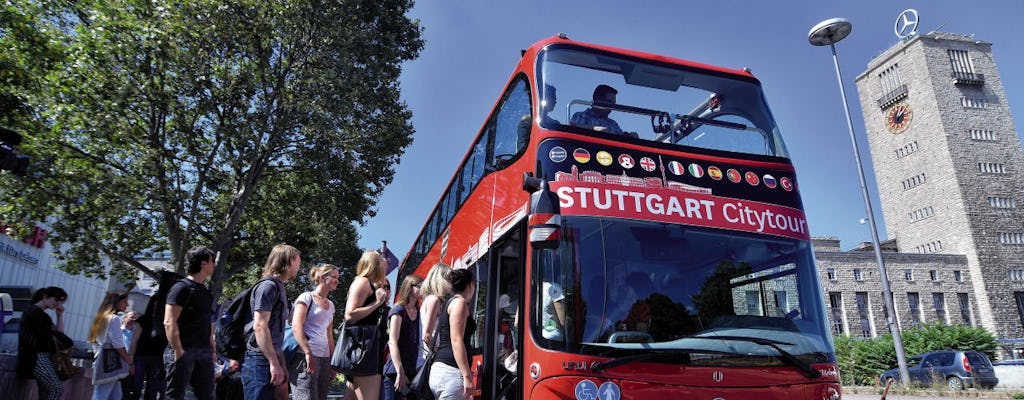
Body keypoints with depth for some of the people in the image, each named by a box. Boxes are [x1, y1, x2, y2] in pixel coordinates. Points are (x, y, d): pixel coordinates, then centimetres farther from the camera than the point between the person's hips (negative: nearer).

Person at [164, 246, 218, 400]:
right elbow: (169, 322, -15)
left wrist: (212, 349, 15)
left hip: (204, 353, 8)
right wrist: (178, 351, -19)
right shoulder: (182, 288, -8)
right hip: (184, 351, -8)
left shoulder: (206, 292, 16)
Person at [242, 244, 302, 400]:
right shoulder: (268, 286, -10)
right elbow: (260, 326, -19)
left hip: (271, 360, 10)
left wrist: (282, 365, 19)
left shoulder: (279, 287, 19)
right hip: (260, 362, -10)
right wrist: (274, 363, -21)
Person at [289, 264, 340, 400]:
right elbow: (296, 327, -13)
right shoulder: (307, 297, -1)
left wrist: (332, 361, 19)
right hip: (306, 356, -7)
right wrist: (308, 353, -23)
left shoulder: (330, 305, 19)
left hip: (325, 358, 7)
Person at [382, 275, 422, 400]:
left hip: (412, 370, 6)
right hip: (396, 370, -6)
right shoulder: (399, 310, -6)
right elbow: (392, 343, -13)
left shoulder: (418, 312, 13)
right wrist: (400, 373, -20)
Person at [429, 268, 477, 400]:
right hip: (451, 371, -10)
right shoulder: (459, 302, -6)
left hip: (440, 368, 10)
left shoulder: (449, 303, 23)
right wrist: (467, 376, -19)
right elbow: (456, 340, -15)